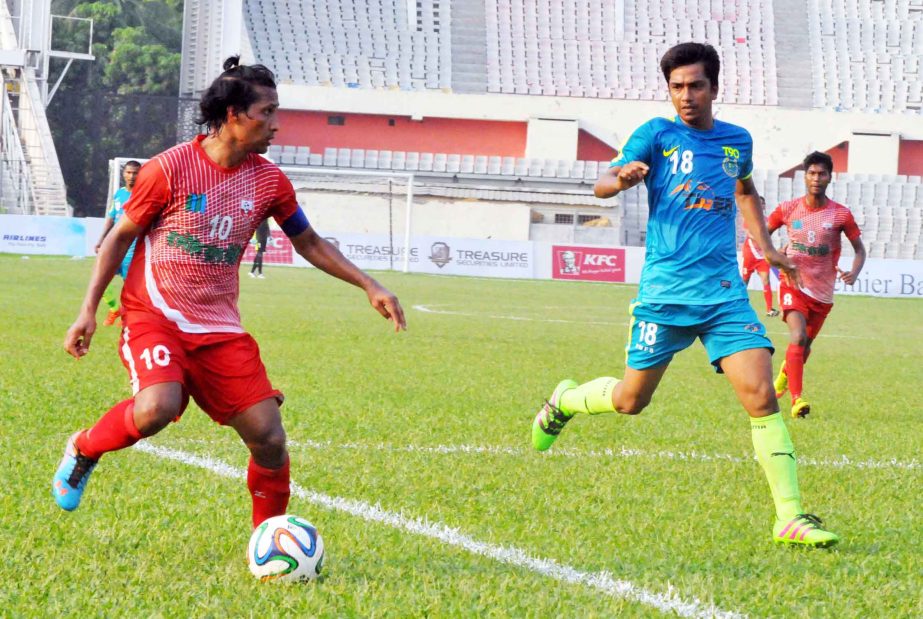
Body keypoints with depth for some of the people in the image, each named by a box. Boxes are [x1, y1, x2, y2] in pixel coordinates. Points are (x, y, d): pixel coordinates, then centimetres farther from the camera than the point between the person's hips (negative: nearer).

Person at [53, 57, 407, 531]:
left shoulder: (269, 181, 3)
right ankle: (84, 449, -2)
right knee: (158, 408, -33)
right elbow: (120, 237, 0)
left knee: (269, 438, -6)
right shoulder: (170, 168, -10)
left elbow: (309, 243, 18)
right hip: (153, 316, -4)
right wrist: (88, 310, -5)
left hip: (219, 329, 4)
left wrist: (369, 286, 10)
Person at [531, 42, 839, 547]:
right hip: (665, 292, -2)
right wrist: (623, 178, -31)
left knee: (761, 396, -13)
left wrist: (764, 245, 23)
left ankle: (790, 516, -13)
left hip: (725, 292, 2)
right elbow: (602, 184, -9)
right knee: (631, 400, 9)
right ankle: (564, 401, 42)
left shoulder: (737, 141, 10)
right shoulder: (658, 134, -2)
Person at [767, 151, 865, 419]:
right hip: (794, 284, -2)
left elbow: (859, 249, 4)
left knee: (805, 345, 16)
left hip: (823, 291, 2)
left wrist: (854, 273, -16)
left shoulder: (841, 214, -5)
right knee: (798, 337, -23)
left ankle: (785, 373, 49)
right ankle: (797, 399, -26)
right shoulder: (788, 209, -3)